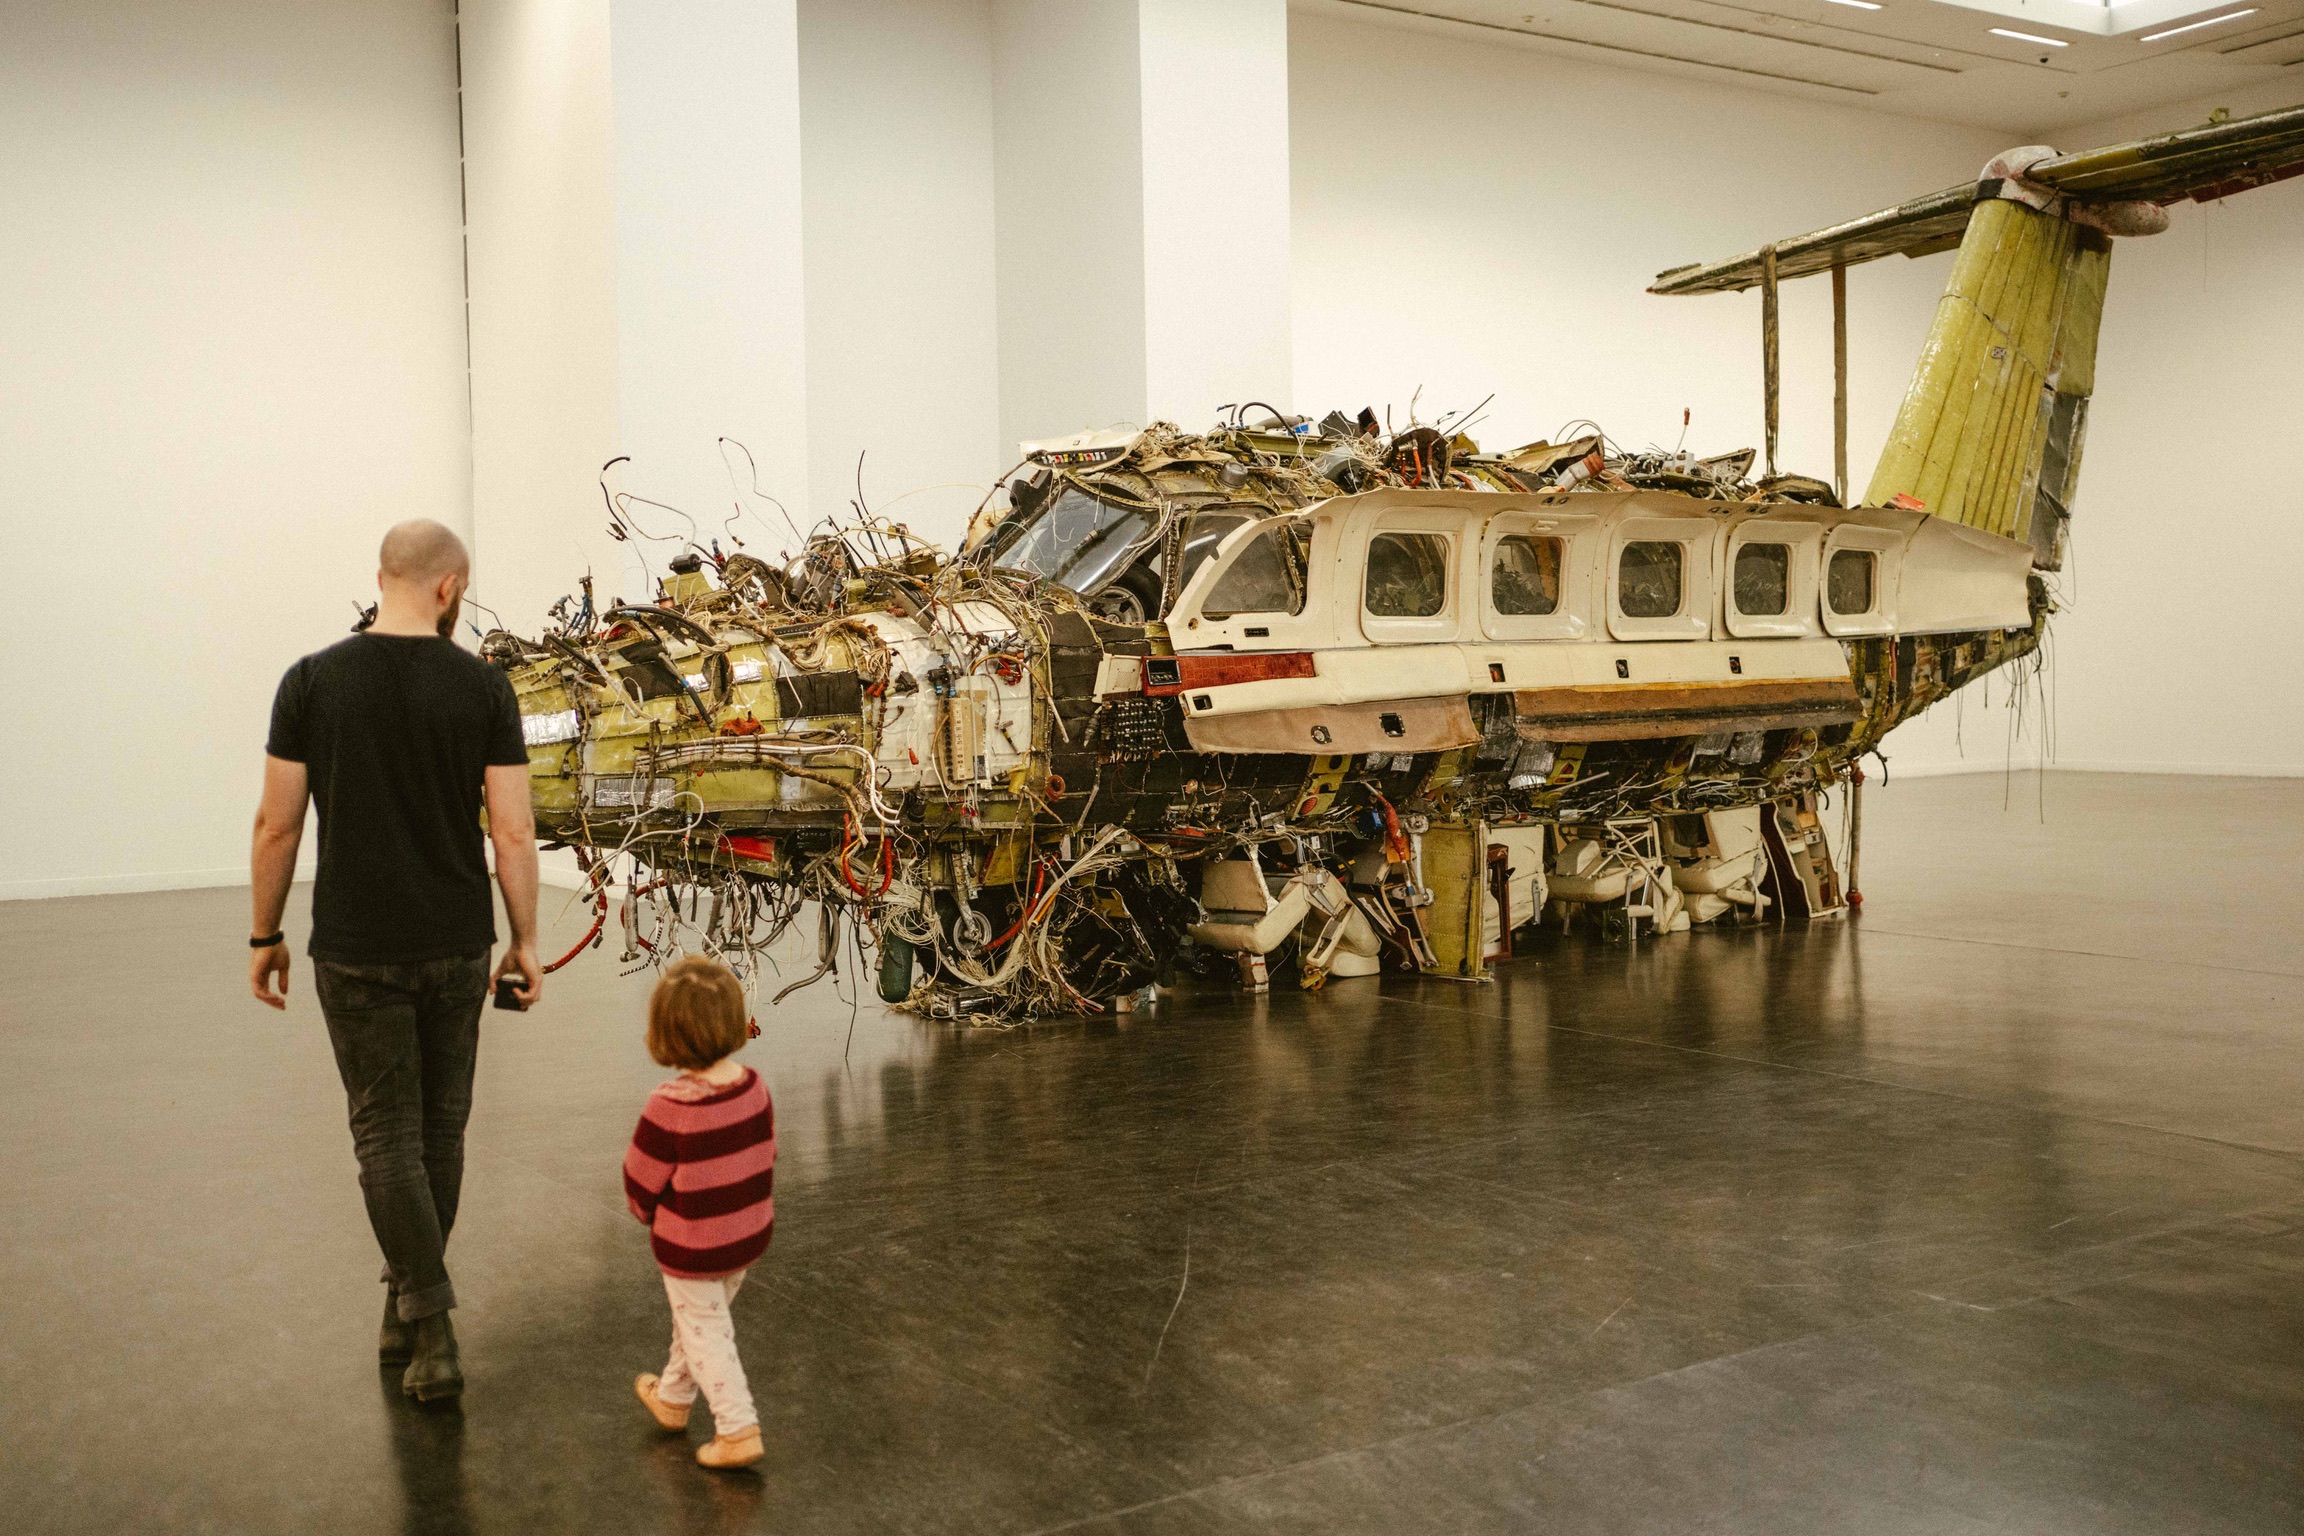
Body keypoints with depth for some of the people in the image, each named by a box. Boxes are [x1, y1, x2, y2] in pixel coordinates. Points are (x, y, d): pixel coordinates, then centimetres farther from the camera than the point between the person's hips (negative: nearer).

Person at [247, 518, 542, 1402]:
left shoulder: (311, 682, -5)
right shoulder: (483, 687, -5)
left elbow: (277, 825, -2)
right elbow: (513, 832, -5)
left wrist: (265, 938, 9)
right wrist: (525, 941, 5)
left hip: (355, 952, -1)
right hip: (456, 948, 1)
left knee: (387, 1137, 5)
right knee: (439, 1131, 14)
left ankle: (431, 1332, -1)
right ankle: (406, 1312, 25)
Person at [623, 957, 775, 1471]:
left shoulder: (670, 1106, -28)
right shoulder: (754, 1086, -11)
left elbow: (641, 1181, -15)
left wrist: (647, 1211, 8)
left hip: (691, 1247, -6)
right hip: (750, 1234, 6)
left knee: (704, 1332, 10)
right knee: (702, 1316, 26)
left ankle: (739, 1428, 7)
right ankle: (674, 1397, 46)